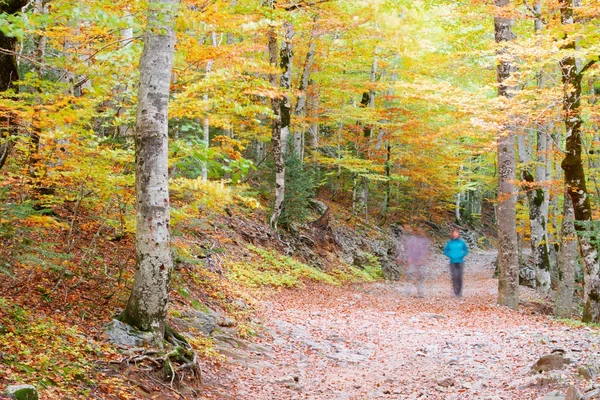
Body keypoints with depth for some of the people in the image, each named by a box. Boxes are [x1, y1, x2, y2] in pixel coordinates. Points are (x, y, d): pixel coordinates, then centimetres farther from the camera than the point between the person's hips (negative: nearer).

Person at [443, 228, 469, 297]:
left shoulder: (461, 242, 0)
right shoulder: (449, 242, 1)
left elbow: (466, 250, 10)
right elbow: (445, 251, 9)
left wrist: (462, 255, -6)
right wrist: (450, 256, -6)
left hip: (460, 262, 0)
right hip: (452, 262, 0)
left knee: (459, 277, -1)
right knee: (454, 277, -5)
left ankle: (460, 291, 9)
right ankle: (455, 291, 4)